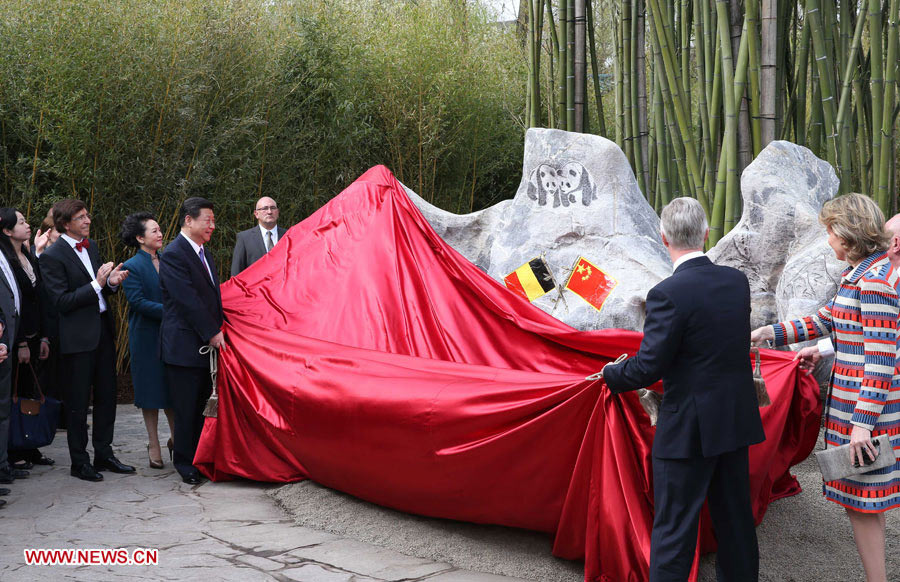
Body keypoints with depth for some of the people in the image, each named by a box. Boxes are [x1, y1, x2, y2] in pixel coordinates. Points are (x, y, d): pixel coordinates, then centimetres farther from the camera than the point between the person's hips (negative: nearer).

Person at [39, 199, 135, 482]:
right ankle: (79, 462, 14)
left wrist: (112, 282, -4)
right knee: (78, 402, 3)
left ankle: (103, 454, 25)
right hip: (77, 336, -7)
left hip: (103, 330, 7)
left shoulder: (91, 247, 11)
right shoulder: (52, 256, -12)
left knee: (106, 395, 13)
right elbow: (61, 302, -16)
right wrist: (97, 284, -22)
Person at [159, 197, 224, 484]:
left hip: (207, 342, 8)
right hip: (184, 345, -8)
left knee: (204, 404, 12)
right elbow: (188, 299, -18)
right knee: (186, 409, 0)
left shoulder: (204, 252, 15)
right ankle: (186, 465, 11)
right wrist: (212, 333, -16)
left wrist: (218, 329, 8)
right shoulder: (173, 255, -13)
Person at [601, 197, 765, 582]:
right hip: (737, 419, 7)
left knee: (673, 527, 2)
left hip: (688, 428, -7)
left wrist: (611, 374, 2)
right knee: (735, 516, 19)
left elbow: (648, 368, -18)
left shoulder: (668, 294, -20)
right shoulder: (737, 281, 1)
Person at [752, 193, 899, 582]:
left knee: (861, 501, -3)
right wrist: (770, 334, 14)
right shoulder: (857, 274, 12)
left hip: (867, 405, -10)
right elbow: (822, 322, 22)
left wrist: (863, 423, -22)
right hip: (850, 400, 10)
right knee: (867, 499, 15)